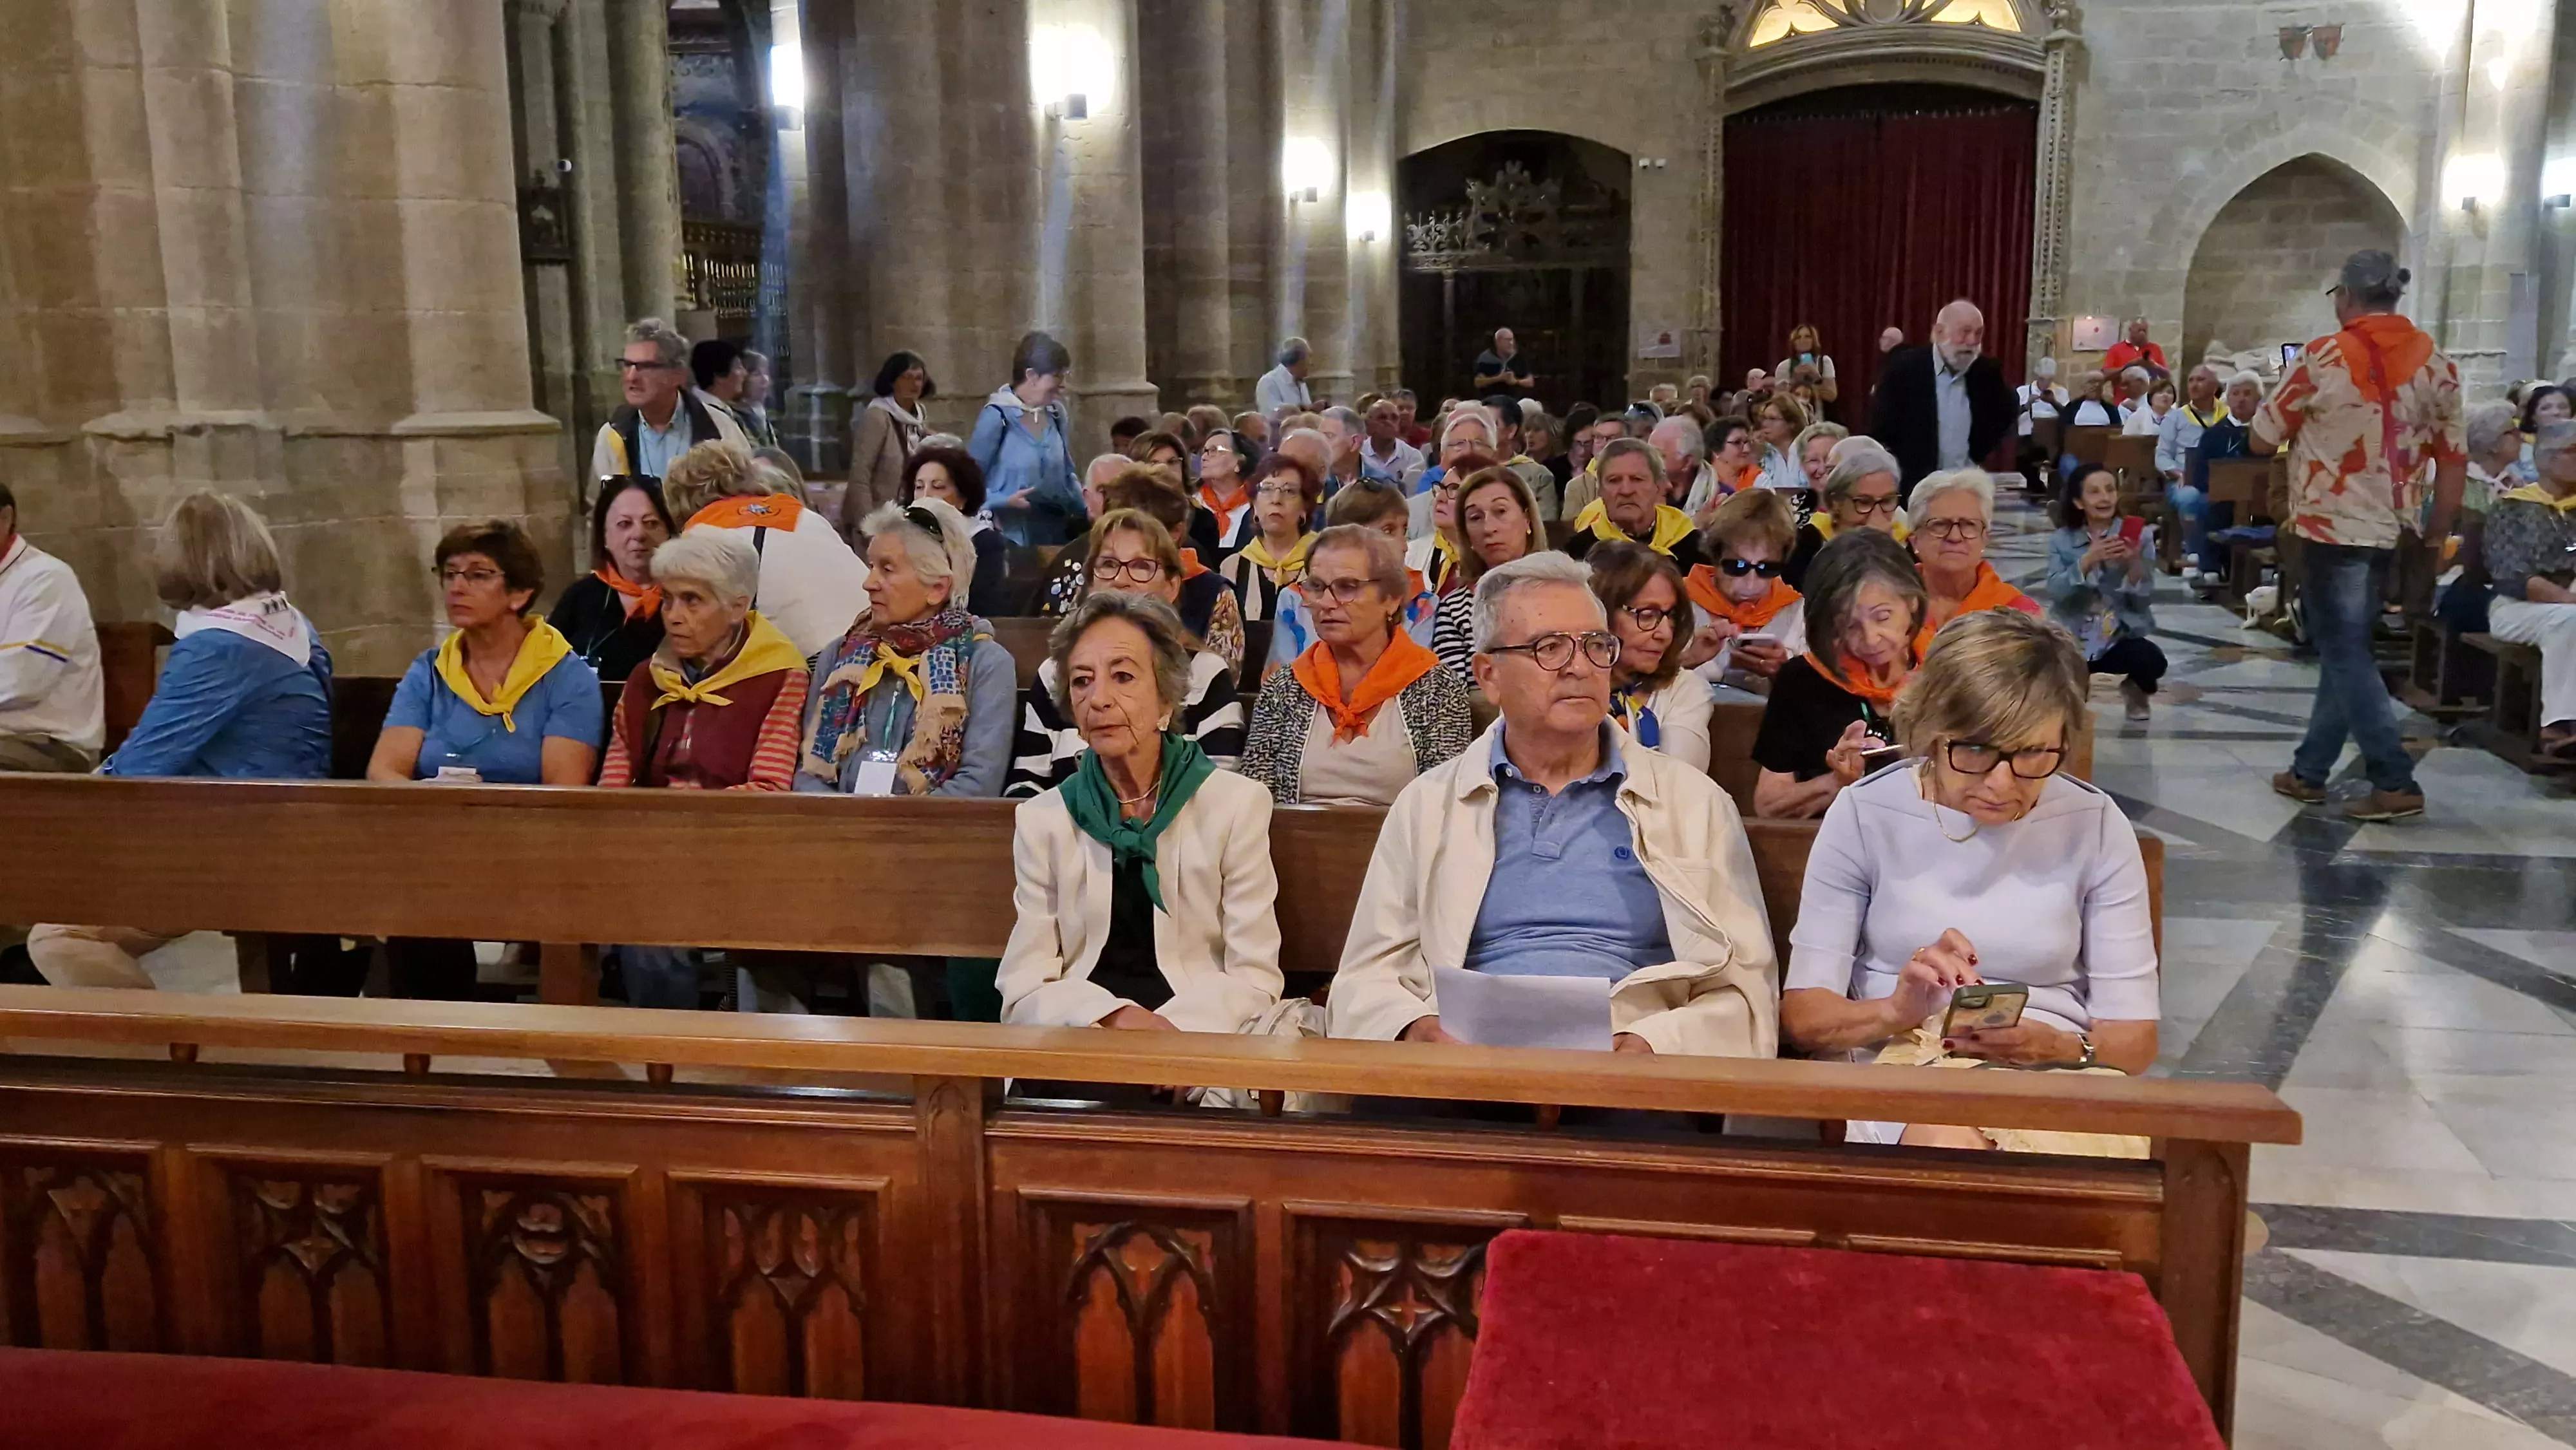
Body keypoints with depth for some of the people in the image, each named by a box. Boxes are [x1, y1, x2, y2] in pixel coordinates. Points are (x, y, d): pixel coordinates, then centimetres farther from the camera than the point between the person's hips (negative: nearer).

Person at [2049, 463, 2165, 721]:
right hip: (2071, 639, 0)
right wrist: (2087, 560, -30)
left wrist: (2135, 564, -25)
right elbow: (2055, 591, -16)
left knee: (2152, 660, -32)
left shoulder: (2137, 537, -3)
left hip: (2120, 637, 0)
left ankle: (2135, 689, 8)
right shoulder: (2061, 540, -2)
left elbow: (2143, 600, -7)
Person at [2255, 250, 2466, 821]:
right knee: (2345, 648, 14)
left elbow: (2262, 438, -2)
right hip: (2392, 529, 5)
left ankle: (2395, 783, -5)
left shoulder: (2323, 358, -10)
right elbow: (2454, 456, 5)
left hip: (2331, 525, -5)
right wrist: (2438, 532, 13)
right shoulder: (2435, 362, 3)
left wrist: (2305, 420, 19)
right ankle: (2309, 770, 21)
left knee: (2345, 653, -1)